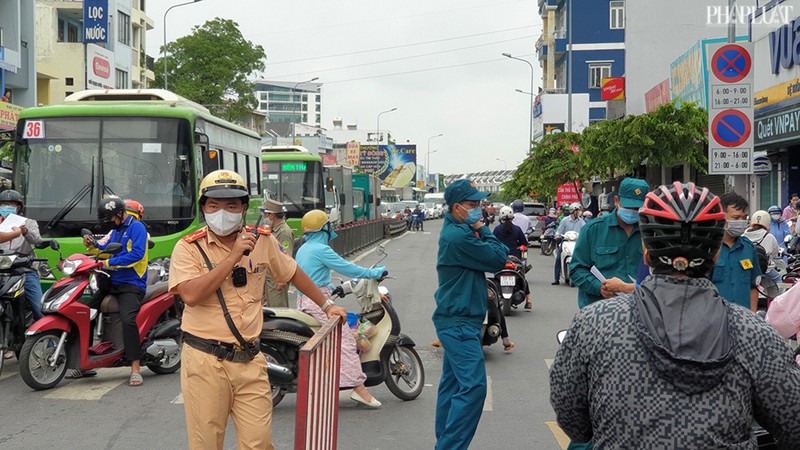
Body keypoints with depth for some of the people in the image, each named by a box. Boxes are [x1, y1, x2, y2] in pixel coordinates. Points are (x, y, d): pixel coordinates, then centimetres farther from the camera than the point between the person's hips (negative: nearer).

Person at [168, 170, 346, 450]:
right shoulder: (188, 248, -4)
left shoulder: (262, 241, 8)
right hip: (205, 361, -3)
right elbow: (191, 295, -20)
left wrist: (326, 305, 26)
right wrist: (232, 257, -18)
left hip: (250, 361, 3)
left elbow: (293, 273, 23)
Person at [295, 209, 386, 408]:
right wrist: (375, 272, -4)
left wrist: (332, 288, 37)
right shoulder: (321, 249, -12)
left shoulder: (302, 250, 18)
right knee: (345, 339, -14)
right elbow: (348, 268, -14)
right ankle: (358, 387, -22)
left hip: (304, 301, 10)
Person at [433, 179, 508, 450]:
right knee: (473, 385, -14)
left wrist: (480, 233, -6)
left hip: (455, 319, 11)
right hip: (460, 323, -11)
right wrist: (483, 231, -5)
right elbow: (497, 259, -17)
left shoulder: (457, 230, 13)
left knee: (453, 383, 15)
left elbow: (499, 254, 13)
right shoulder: (459, 236, -21)